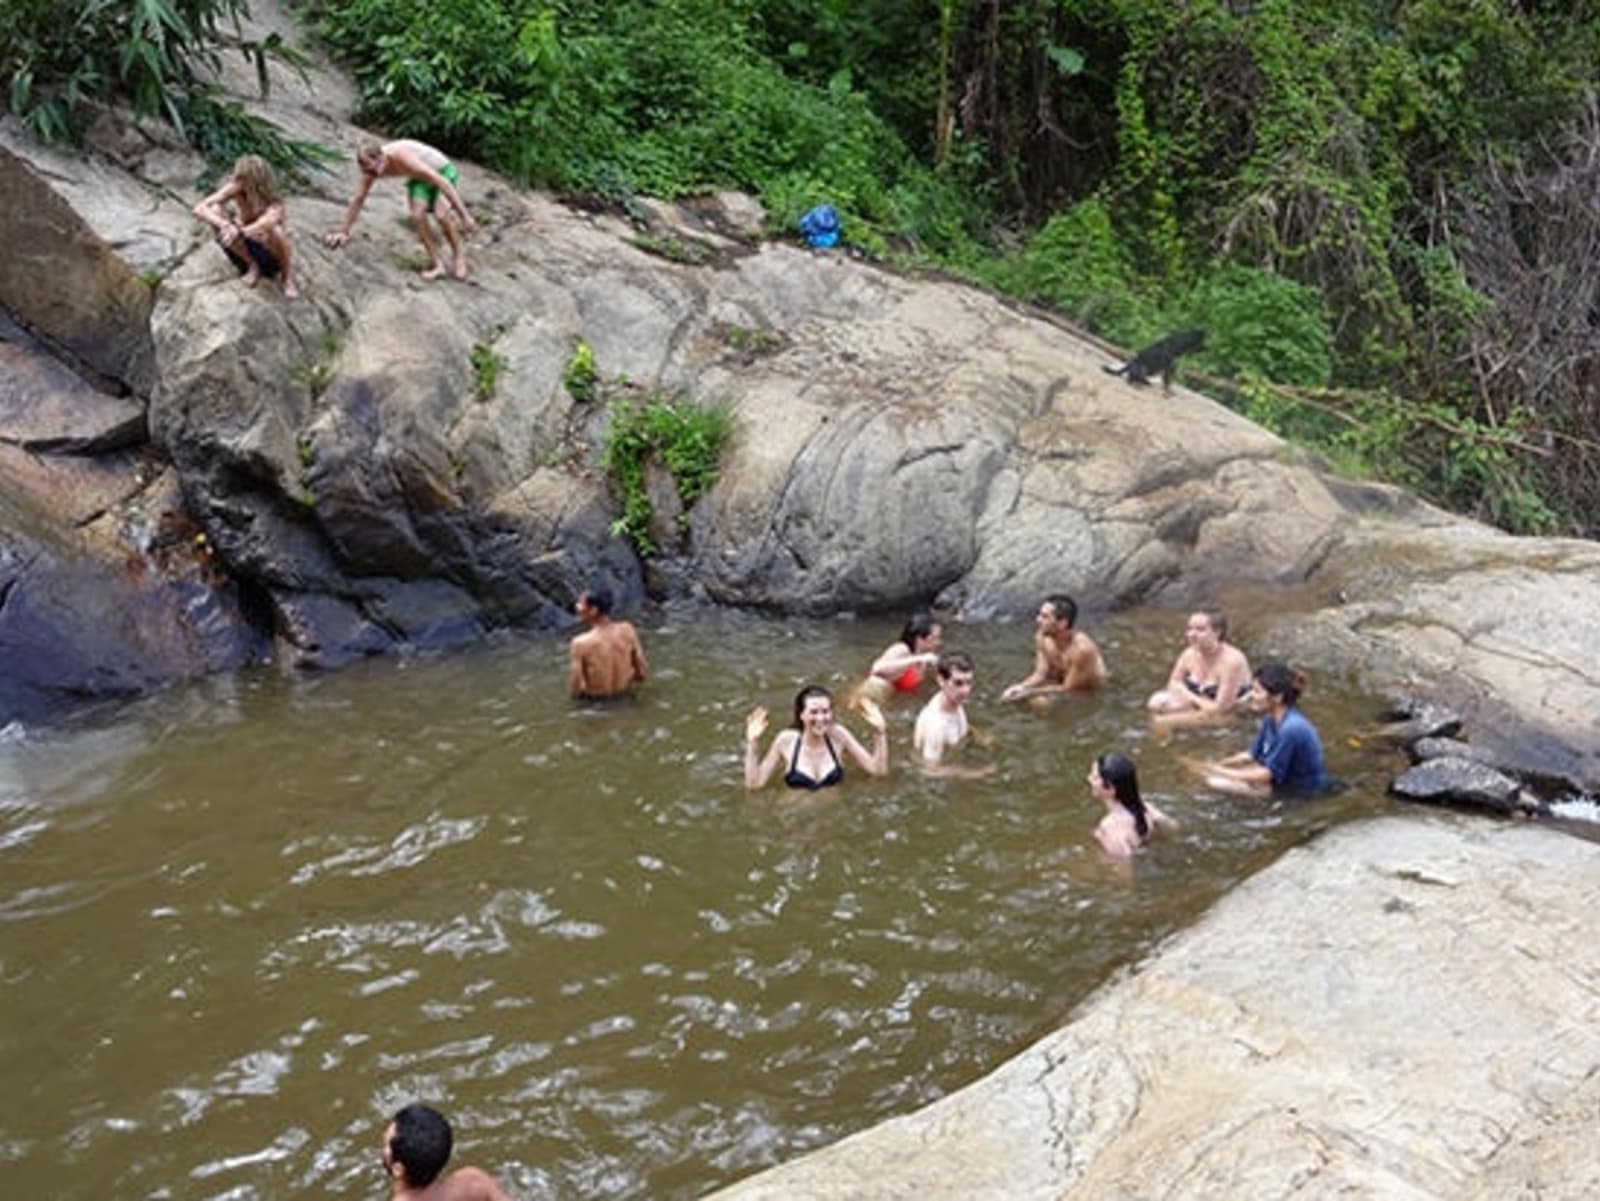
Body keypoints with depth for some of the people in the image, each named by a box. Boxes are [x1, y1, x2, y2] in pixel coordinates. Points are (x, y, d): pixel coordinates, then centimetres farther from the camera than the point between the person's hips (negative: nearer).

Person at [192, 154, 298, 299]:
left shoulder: (273, 203, -30)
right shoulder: (235, 189, -19)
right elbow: (200, 209, -26)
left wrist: (240, 231, -70)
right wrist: (225, 225, -46)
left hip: (270, 253, -4)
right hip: (245, 249, 5)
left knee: (275, 231, -39)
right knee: (215, 212, -20)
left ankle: (287, 277, -6)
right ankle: (253, 266, 0)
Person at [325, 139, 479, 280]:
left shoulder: (404, 159, -39)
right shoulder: (371, 165, -17)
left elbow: (442, 182, -37)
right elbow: (358, 199, -3)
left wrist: (464, 216, -36)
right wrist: (344, 232, 0)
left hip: (442, 171, -6)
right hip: (419, 179, 6)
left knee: (441, 215, -28)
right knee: (417, 216, -20)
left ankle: (459, 253, -2)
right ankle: (437, 264, -9)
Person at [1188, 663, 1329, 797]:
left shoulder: (1291, 728, -29)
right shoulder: (1271, 719, -2)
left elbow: (1268, 774, -25)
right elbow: (1252, 755, 8)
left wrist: (1221, 772, -22)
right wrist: (1216, 765, -5)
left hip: (1300, 791, -8)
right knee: (1214, 779, 2)